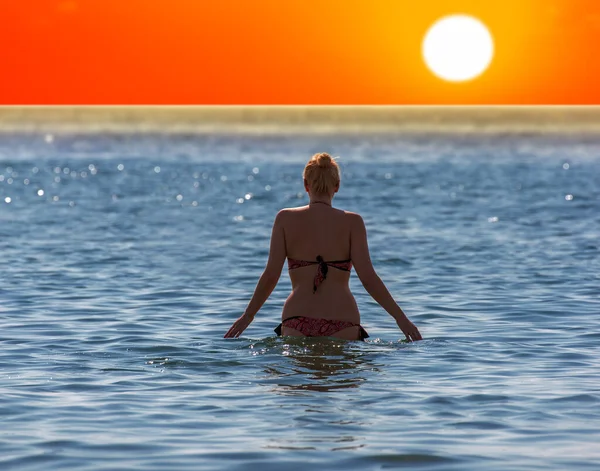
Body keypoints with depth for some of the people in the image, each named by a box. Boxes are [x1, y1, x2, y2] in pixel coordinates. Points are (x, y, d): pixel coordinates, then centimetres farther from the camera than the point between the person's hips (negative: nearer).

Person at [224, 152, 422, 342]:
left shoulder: (285, 219, 6)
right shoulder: (352, 222, 4)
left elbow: (270, 275, 3)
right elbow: (368, 277, -3)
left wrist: (248, 315, 14)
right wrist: (400, 317, 2)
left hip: (297, 322, 1)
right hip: (342, 323, -1)